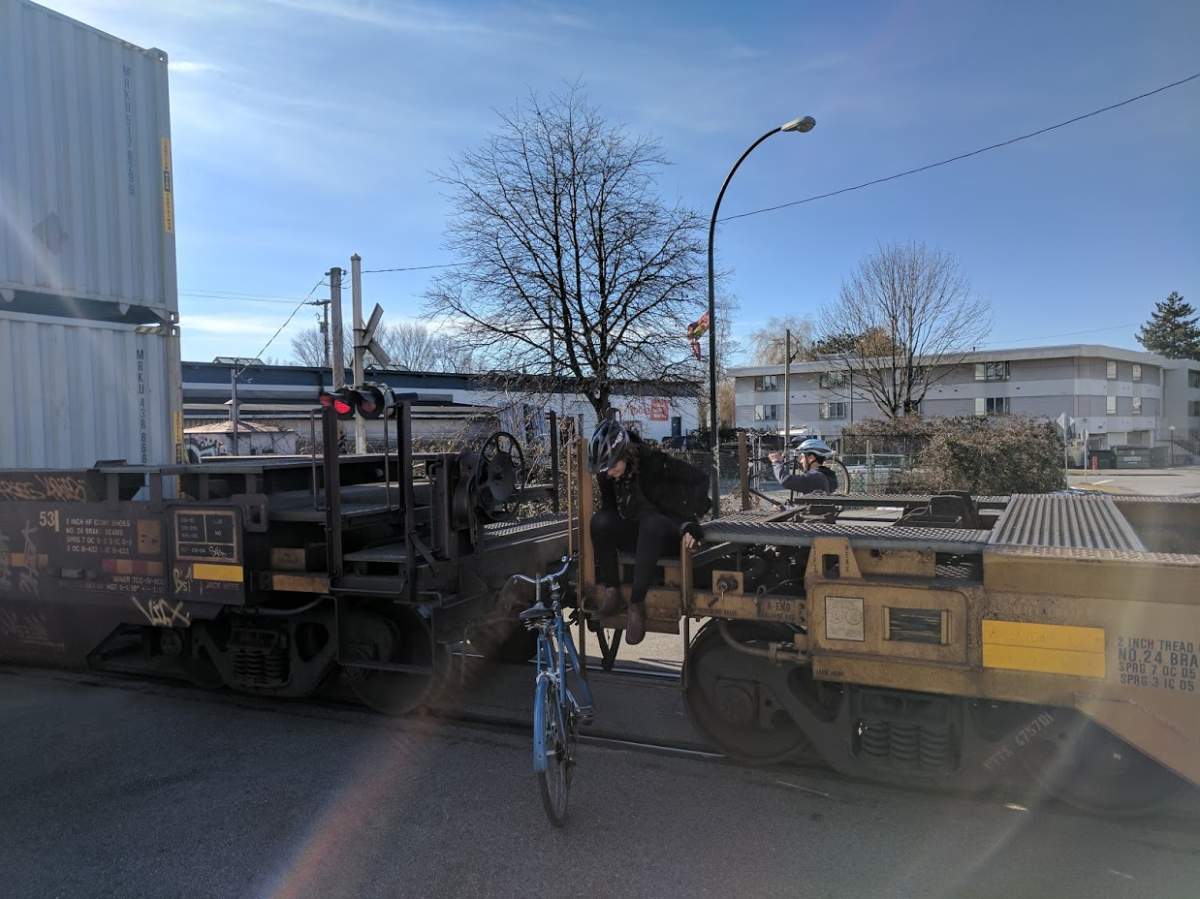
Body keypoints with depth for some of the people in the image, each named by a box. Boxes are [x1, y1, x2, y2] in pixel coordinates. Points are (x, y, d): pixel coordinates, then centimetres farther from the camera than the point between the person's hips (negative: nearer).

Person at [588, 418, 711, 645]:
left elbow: (700, 479, -18)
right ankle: (611, 590, -20)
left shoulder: (655, 463, -21)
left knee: (650, 521, -39)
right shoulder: (605, 474, -6)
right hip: (634, 534, 4)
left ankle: (637, 604, -34)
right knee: (600, 521, -26)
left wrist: (690, 523, -23)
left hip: (666, 533, -4)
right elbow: (609, 507, 7)